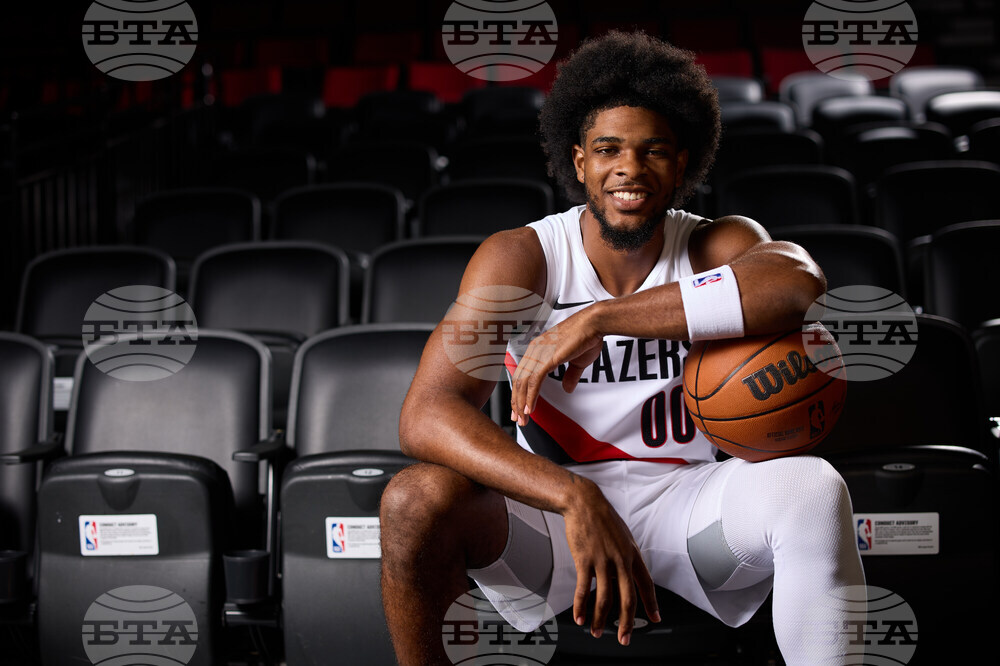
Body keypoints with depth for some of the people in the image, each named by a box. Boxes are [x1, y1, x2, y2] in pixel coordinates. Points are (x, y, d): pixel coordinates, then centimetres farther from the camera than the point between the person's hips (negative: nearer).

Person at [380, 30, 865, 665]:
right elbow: (426, 415, -23)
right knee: (417, 499, -28)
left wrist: (601, 318, -33)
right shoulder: (519, 259, -10)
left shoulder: (717, 248, -8)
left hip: (687, 503, 1)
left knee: (812, 486, -28)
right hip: (553, 507, 0)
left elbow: (798, 282, -34)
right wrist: (574, 497, -39)